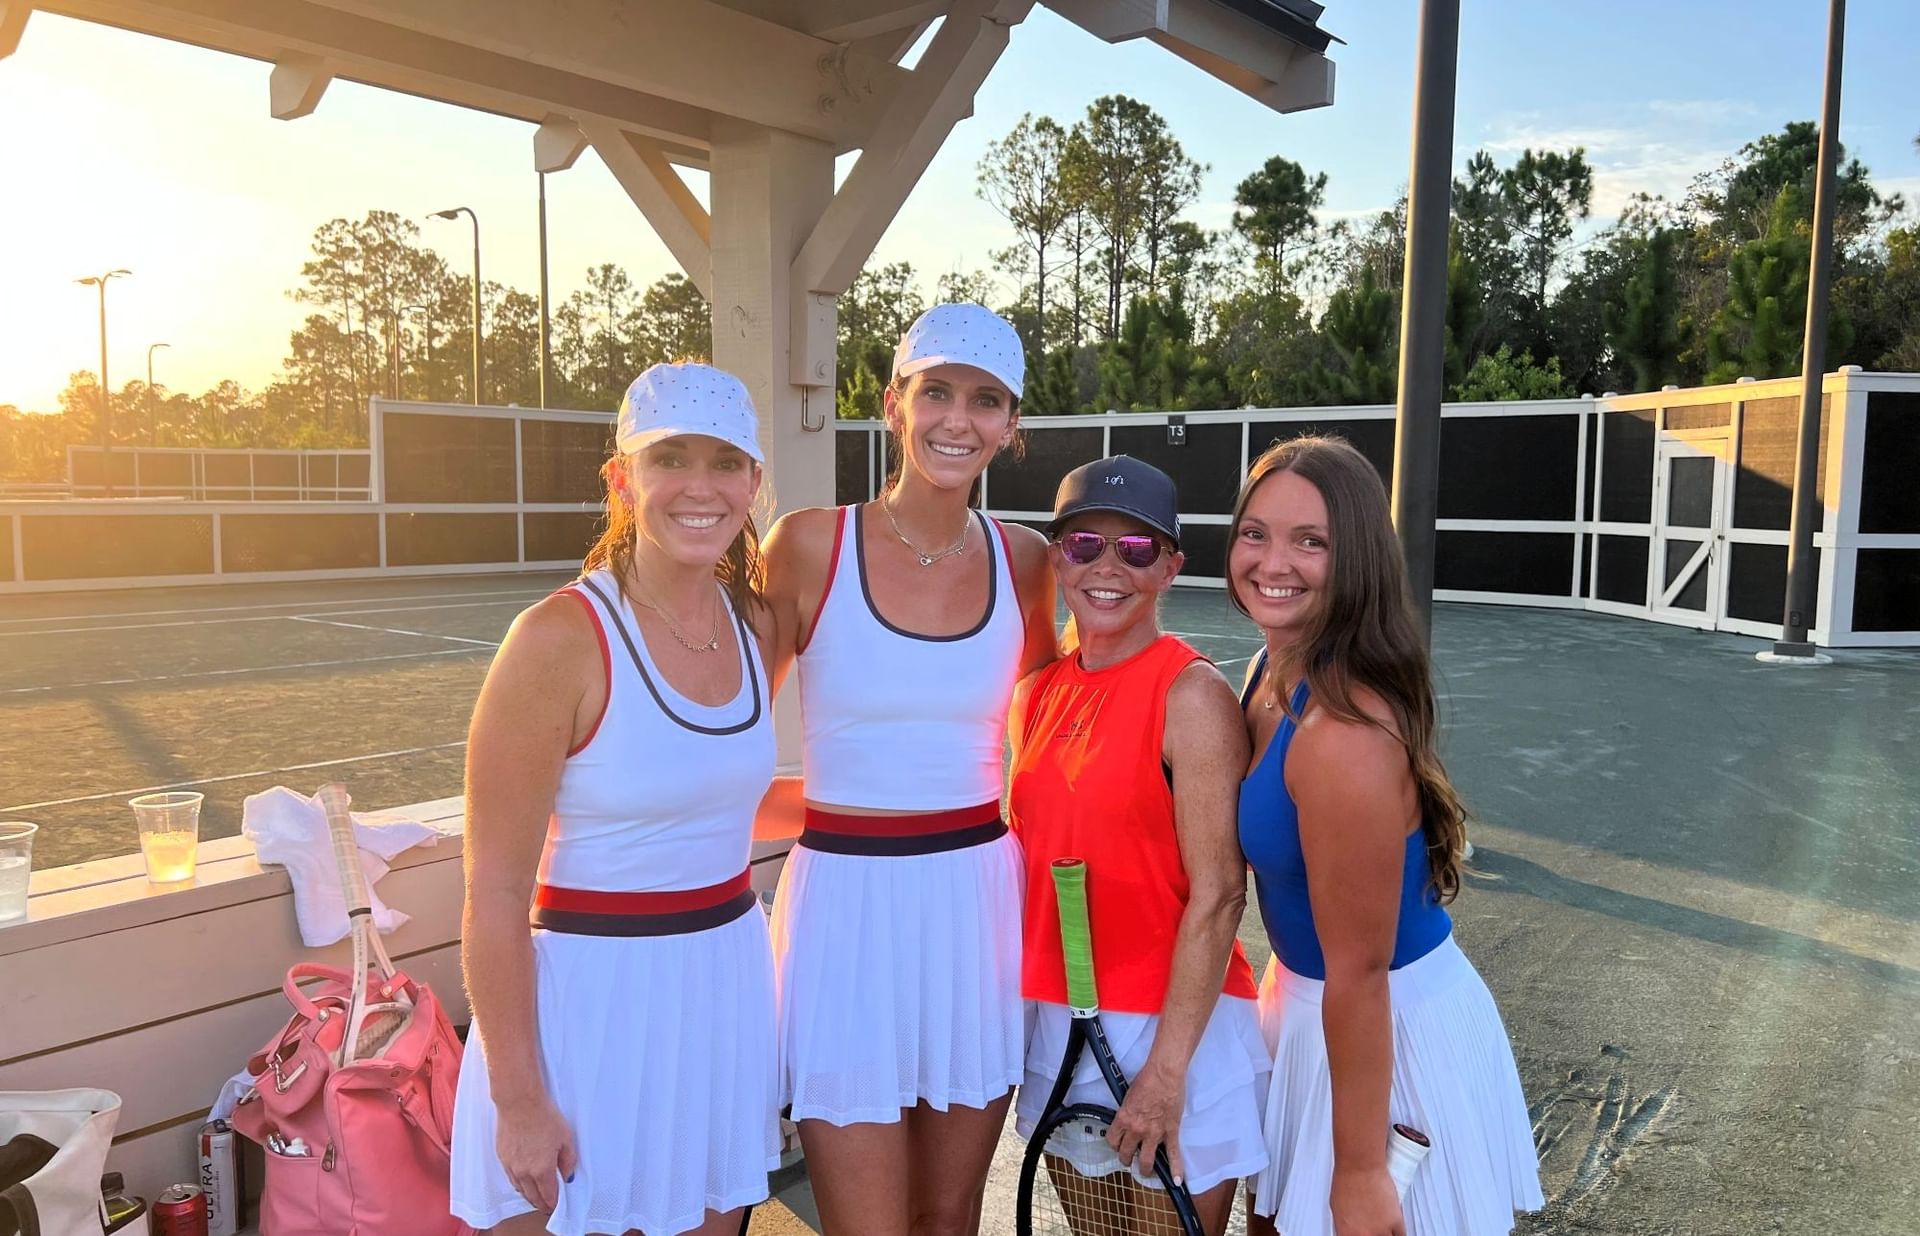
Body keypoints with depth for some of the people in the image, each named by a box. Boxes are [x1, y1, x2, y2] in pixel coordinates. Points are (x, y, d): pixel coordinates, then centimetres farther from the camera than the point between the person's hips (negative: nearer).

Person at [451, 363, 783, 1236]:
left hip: (726, 986, 6)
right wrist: (518, 1099, -13)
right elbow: (495, 893, -14)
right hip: (591, 995, -5)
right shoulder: (560, 639, -17)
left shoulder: (755, 624, 1)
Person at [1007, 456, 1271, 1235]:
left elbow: (1216, 898, -17)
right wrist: (1022, 1012, 9)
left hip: (1172, 1027, -6)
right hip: (1057, 1026, 6)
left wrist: (1167, 1068, -19)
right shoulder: (1037, 694, 3)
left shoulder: (1193, 696, -16)